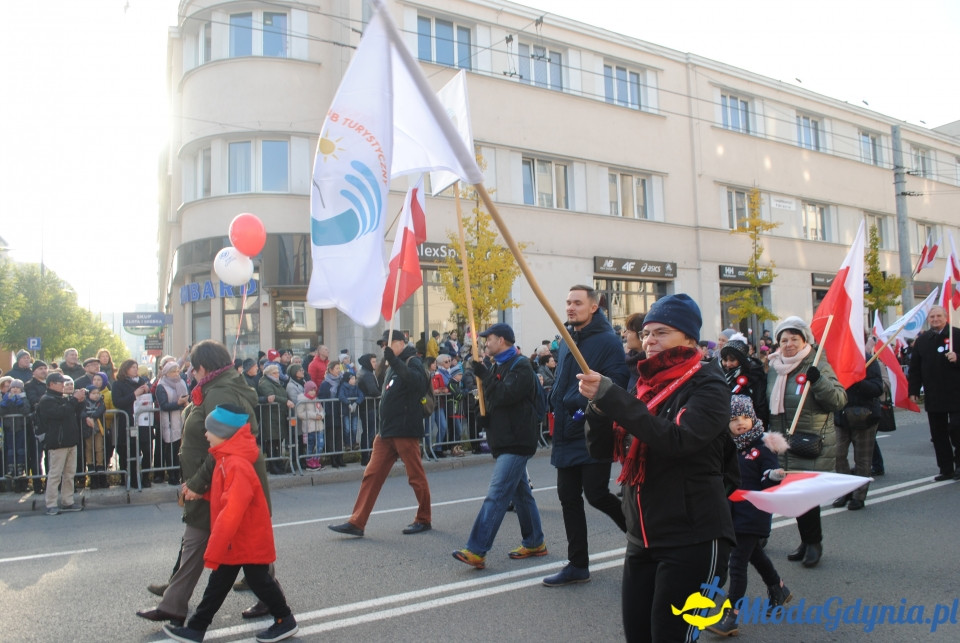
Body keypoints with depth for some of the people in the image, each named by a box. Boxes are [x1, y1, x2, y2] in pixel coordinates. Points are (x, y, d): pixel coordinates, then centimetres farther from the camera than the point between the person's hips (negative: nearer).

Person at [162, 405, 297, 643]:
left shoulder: (236, 465, -29)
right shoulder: (226, 460, 4)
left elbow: (231, 513, -33)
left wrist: (213, 552, -29)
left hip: (249, 541, -9)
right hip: (234, 541, 9)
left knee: (258, 581, 7)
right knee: (218, 583, 17)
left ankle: (285, 621, 23)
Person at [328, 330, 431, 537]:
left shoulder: (412, 362, -8)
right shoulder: (394, 366, 19)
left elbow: (417, 382, -30)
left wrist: (394, 361, -34)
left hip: (405, 431, -9)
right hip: (387, 431, 9)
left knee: (416, 476, 2)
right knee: (372, 475, 5)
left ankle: (423, 520, 17)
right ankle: (356, 522, 7)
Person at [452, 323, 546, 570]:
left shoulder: (521, 366, -11)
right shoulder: (499, 366, 17)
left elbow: (505, 395, -25)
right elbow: (491, 398, 22)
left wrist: (484, 374, -17)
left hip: (516, 442, -10)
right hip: (504, 441, 10)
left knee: (496, 495, -13)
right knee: (521, 493, 15)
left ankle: (476, 551, -14)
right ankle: (534, 543, 26)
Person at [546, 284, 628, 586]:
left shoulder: (607, 341, -11)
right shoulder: (566, 342, 15)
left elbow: (615, 384, -22)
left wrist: (586, 405, -24)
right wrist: (557, 402, 8)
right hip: (567, 436, 8)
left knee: (596, 494, -6)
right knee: (569, 497, 9)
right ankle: (578, 565, 20)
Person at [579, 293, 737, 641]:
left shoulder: (707, 384, -8)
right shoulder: (645, 384, 10)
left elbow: (677, 439, -27)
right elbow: (601, 449, 5)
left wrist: (610, 396, -28)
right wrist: (598, 404, -14)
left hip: (693, 539, -6)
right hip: (642, 539, 6)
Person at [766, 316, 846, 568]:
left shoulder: (818, 366, -7)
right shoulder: (774, 369, 10)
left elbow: (839, 399, -16)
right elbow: (767, 403, 22)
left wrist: (818, 381, -30)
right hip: (784, 444, 6)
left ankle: (813, 542, 15)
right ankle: (807, 540, 28)